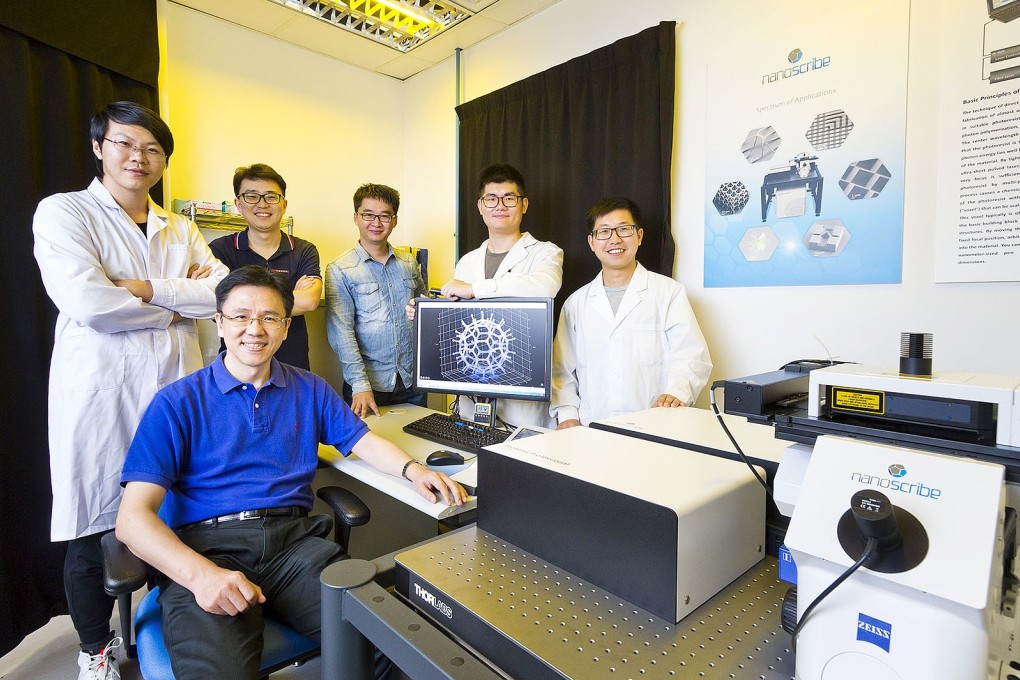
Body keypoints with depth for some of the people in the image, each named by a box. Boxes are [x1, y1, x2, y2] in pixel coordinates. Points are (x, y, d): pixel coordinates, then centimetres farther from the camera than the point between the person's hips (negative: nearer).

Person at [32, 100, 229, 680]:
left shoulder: (180, 229, 13)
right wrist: (180, 306, -7)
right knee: (95, 529, 9)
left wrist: (147, 289, -12)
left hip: (176, 389, 4)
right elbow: (88, 301, -17)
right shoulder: (63, 212, 0)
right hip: (99, 392, -3)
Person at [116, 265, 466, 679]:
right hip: (207, 548, -2)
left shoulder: (309, 391, 15)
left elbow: (364, 441, 16)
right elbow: (133, 515, -4)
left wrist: (413, 470, -6)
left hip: (294, 541, 3)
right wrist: (199, 574, -22)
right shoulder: (178, 403, 3)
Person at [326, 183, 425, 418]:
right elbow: (341, 333, -11)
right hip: (368, 385, -3)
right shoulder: (340, 270, -4)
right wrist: (360, 385, -18)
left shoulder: (409, 263, 9)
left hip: (413, 381, 4)